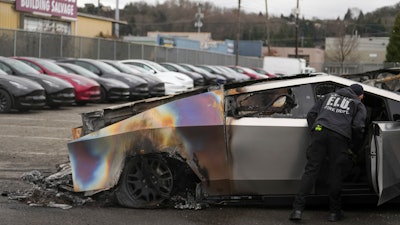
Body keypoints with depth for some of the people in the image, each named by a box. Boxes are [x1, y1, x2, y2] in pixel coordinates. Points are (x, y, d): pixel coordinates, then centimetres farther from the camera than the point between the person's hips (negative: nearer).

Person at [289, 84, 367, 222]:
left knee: (311, 170, -1)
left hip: (319, 131, 2)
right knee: (335, 173, 7)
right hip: (340, 137, -2)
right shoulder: (359, 105, 21)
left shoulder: (329, 96, 30)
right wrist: (354, 146, 18)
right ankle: (334, 212, 15)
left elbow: (311, 114, 21)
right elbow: (358, 127, 5)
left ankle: (298, 209, -8)